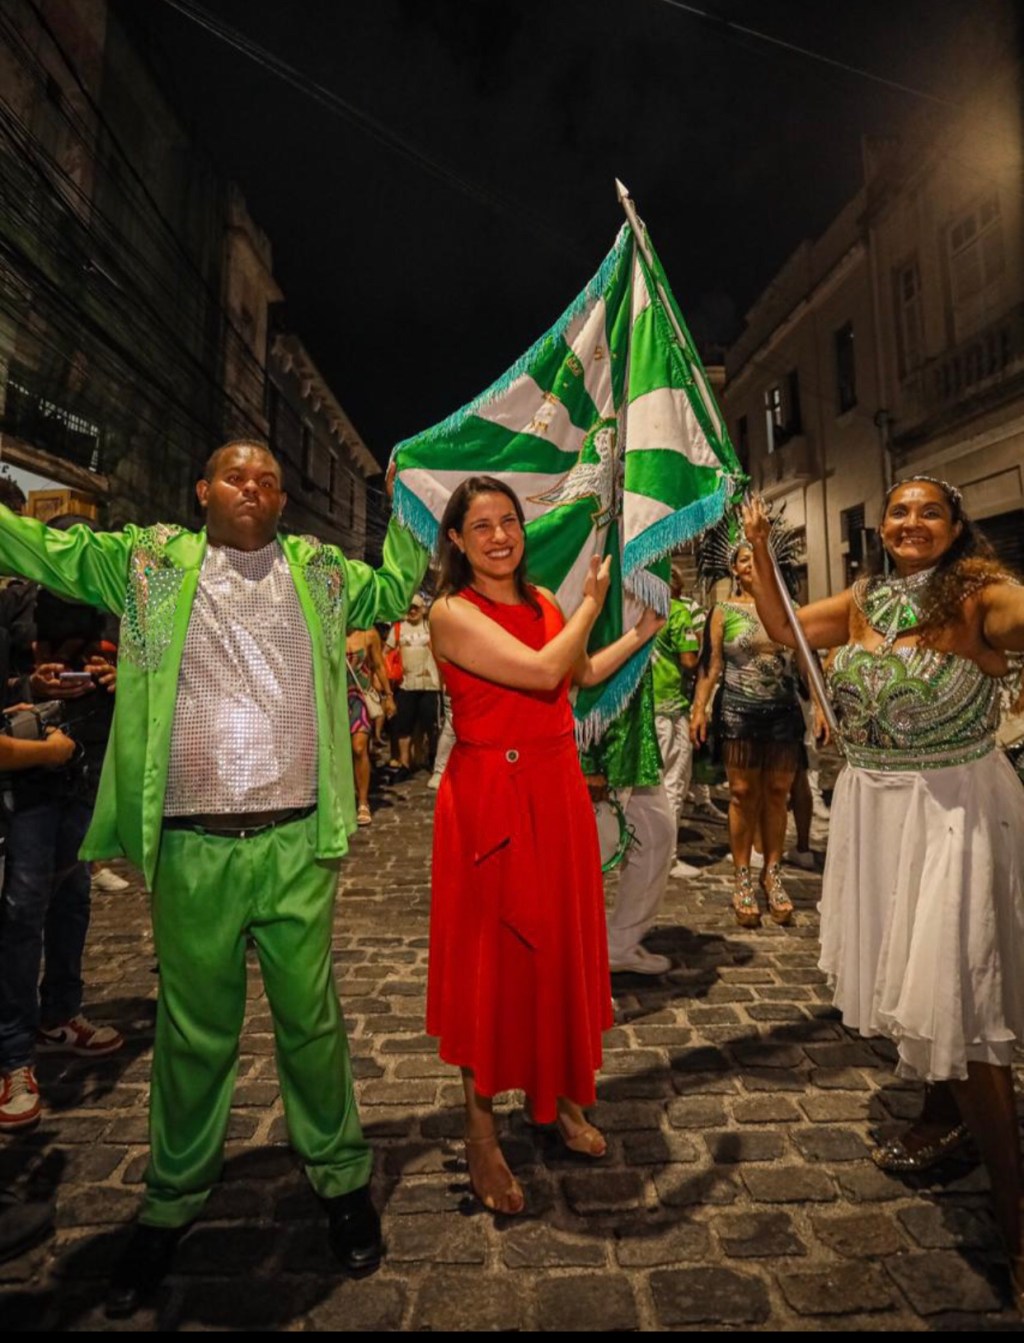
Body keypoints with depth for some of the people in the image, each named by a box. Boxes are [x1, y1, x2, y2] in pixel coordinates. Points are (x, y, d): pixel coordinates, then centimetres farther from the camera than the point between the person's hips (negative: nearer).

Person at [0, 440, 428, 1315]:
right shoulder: (150, 563, 9)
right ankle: (174, 1199, 40)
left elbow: (398, 588, 17)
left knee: (311, 1020, 13)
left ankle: (342, 1177, 35)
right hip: (190, 849, 0)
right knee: (193, 1033, 16)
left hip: (297, 843, 0)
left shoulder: (318, 570, 10)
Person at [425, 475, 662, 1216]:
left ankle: (556, 1094, 39)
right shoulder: (453, 612, -13)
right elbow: (542, 670, -23)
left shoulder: (542, 600, 8)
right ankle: (482, 1131, 27)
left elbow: (585, 673, 22)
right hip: (490, 798, -6)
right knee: (491, 956, 6)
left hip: (557, 791, 7)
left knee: (561, 945, 16)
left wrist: (644, 632, 22)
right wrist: (591, 605, -9)